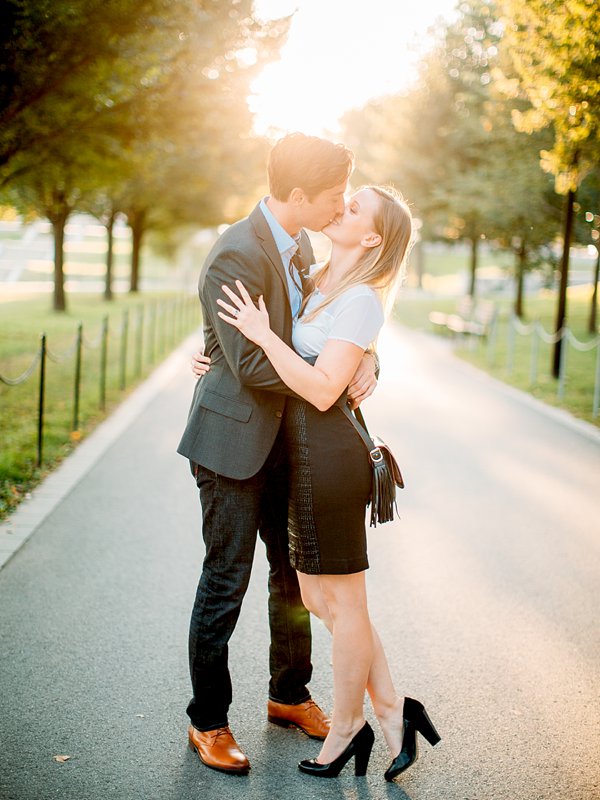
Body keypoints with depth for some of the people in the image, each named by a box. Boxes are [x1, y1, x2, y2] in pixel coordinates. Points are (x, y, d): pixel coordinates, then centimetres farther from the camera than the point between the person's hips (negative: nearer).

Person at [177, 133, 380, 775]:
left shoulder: (300, 243, 6)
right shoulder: (236, 255, -22)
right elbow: (251, 363, -25)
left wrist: (364, 358, -10)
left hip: (284, 440, 9)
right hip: (234, 440, -8)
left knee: (295, 572, 17)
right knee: (226, 583, 2)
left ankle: (289, 695, 35)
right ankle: (207, 721, 18)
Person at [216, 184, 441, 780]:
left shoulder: (360, 299, -14)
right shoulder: (319, 283, 13)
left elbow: (323, 389, -21)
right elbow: (292, 355, 24)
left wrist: (261, 334, -19)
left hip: (328, 456, -9)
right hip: (305, 455, 9)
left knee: (341, 603, 6)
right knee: (319, 599, 15)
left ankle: (344, 730, 22)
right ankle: (390, 709, 25)